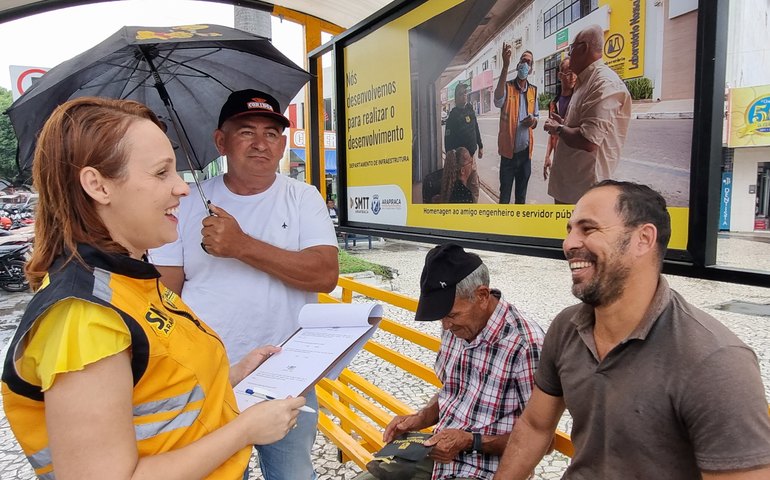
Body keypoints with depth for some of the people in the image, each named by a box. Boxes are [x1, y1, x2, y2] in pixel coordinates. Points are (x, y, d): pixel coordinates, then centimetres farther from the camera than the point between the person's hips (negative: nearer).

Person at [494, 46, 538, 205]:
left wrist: (534, 120, -9)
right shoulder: (507, 87, -7)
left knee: (522, 194, 15)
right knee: (505, 193, 1)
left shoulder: (533, 91, 9)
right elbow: (498, 101, -32)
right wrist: (505, 66, -43)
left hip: (526, 151, 5)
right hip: (509, 151, -5)